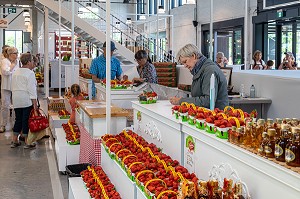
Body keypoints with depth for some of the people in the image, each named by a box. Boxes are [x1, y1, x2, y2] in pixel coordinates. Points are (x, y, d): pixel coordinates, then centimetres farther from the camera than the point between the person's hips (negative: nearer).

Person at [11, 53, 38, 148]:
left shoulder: (16, 72, 11)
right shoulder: (30, 73, -11)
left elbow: (13, 87, 16)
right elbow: (31, 89, -15)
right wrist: (35, 103, -13)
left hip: (16, 100, 7)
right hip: (27, 100, -7)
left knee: (18, 119, 15)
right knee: (27, 120, 0)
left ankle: (14, 141, 20)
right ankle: (27, 142, 7)